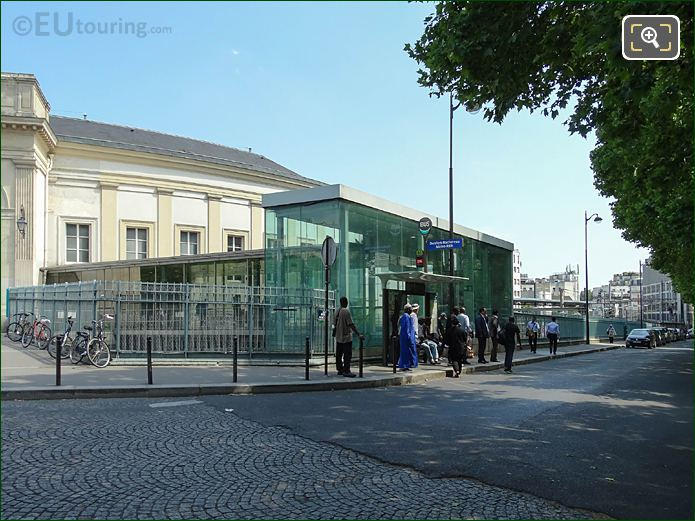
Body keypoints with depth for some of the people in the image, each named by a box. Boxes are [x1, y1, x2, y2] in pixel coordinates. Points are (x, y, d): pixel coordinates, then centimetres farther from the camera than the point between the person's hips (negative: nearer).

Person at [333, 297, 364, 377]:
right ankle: (346, 371, -6)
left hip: (338, 337, 8)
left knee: (339, 354, 12)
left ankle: (340, 370, 19)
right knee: (347, 354, -5)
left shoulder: (337, 311, 8)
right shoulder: (346, 311, -15)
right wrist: (358, 334, -20)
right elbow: (351, 324, -20)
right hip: (346, 337, -8)